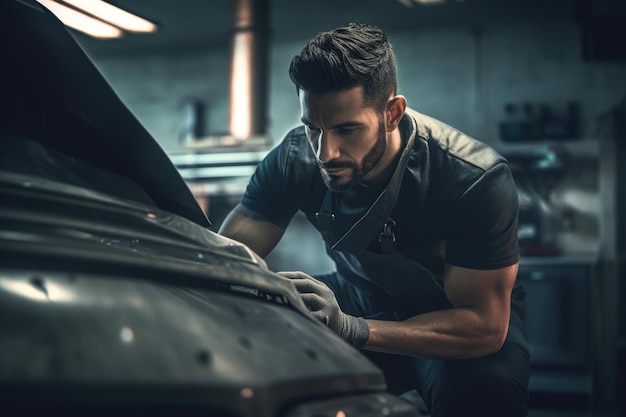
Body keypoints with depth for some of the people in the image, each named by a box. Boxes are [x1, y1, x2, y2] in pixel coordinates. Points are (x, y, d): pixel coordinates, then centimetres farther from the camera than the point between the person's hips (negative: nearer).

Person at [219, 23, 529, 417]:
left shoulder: (478, 180, -30)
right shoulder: (295, 159, -18)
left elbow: (485, 326, -31)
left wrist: (353, 329, -46)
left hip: (466, 315, -3)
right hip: (362, 299, 4)